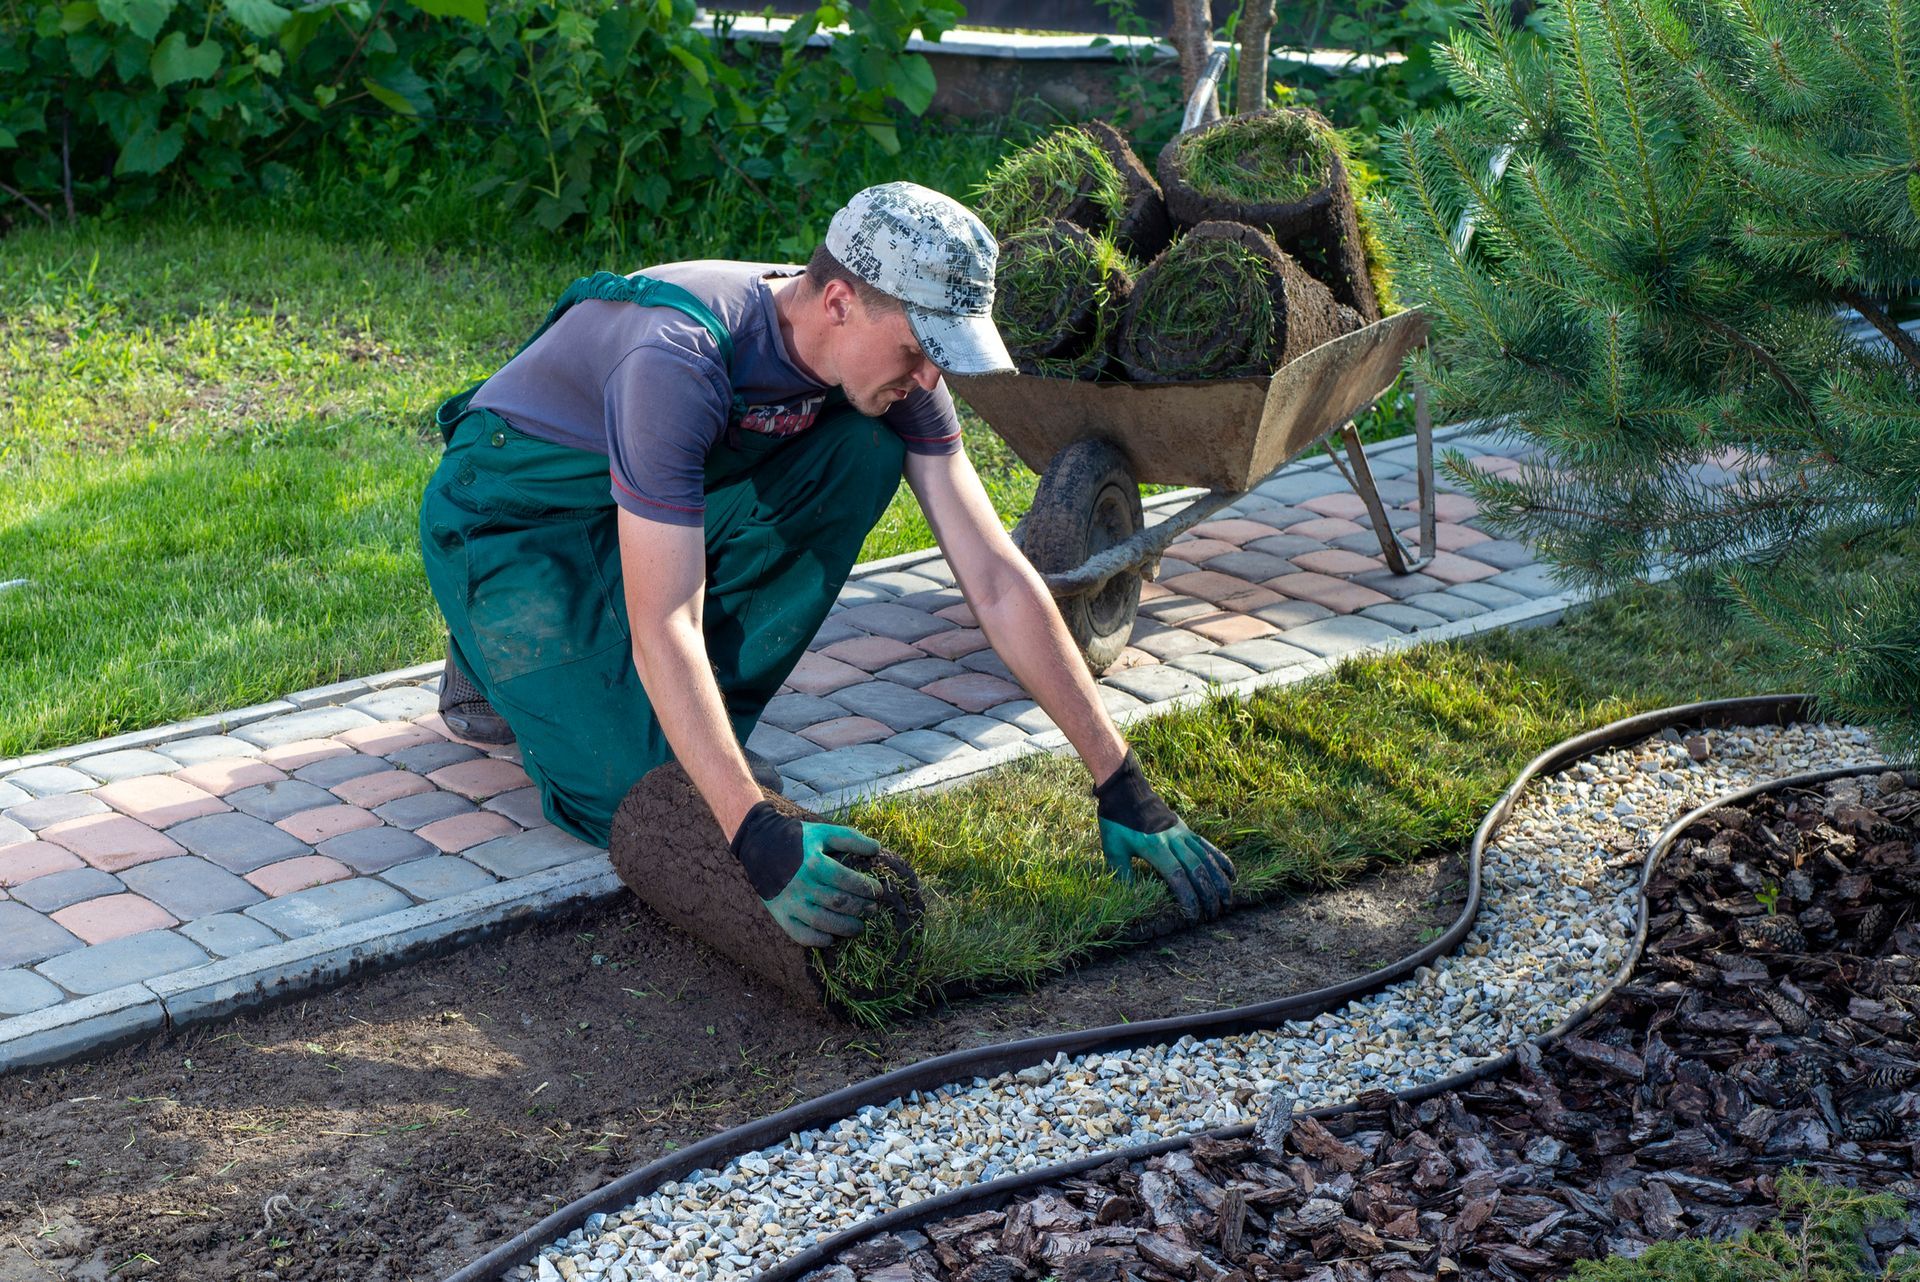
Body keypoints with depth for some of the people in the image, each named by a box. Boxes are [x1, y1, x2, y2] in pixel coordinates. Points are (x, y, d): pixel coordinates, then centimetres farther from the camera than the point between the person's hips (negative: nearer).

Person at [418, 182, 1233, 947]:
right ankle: (497, 666, 9)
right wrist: (758, 836, -49)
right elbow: (664, 628, -41)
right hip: (507, 519, -6)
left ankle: (689, 725, -7)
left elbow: (997, 580, -17)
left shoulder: (889, 363, -17)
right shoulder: (681, 359, -38)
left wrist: (1121, 783, -21)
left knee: (865, 453, -18)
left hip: (666, 499, 6)